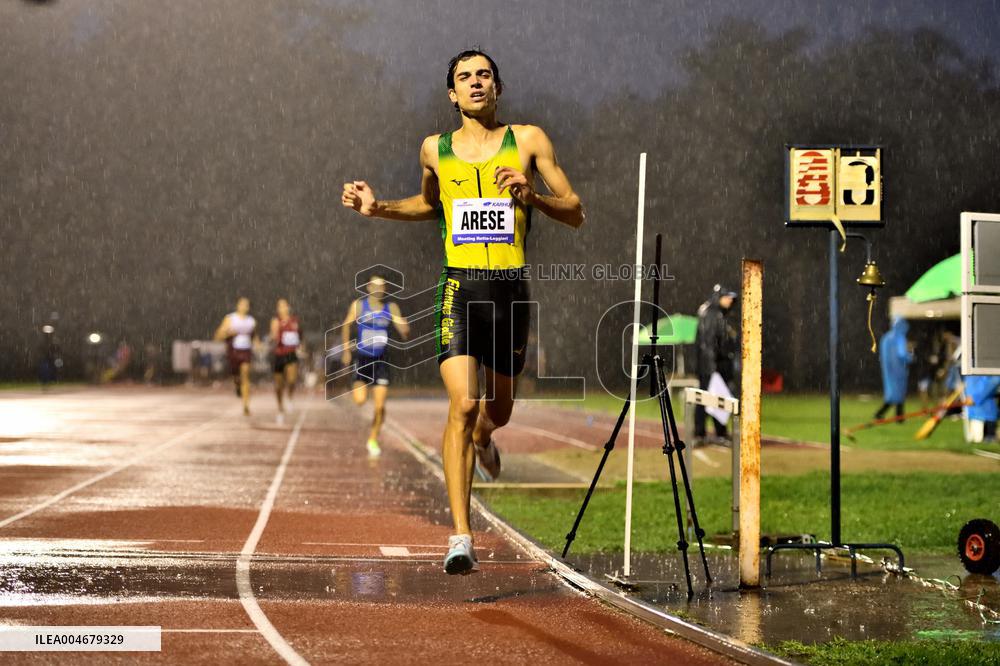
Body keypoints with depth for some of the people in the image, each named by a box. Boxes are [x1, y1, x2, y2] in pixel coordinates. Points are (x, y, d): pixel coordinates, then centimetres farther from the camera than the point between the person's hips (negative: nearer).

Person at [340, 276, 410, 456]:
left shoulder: (391, 308, -2)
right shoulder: (358, 305, -5)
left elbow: (404, 335, -5)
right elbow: (346, 325, 9)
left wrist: (405, 329, -28)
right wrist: (346, 350, 6)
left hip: (381, 361, 1)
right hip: (363, 359, -1)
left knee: (380, 406, -4)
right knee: (360, 400, -16)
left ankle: (373, 440, 17)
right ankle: (356, 387, 22)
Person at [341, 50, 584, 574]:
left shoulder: (528, 140, 4)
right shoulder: (436, 150, 9)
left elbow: (575, 214, 4)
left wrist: (531, 197, -14)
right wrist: (379, 208, 13)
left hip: (510, 287, 1)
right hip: (459, 286, -1)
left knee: (498, 408, 16)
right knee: (462, 404, -17)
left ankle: (482, 438, 57)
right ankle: (461, 538, -16)